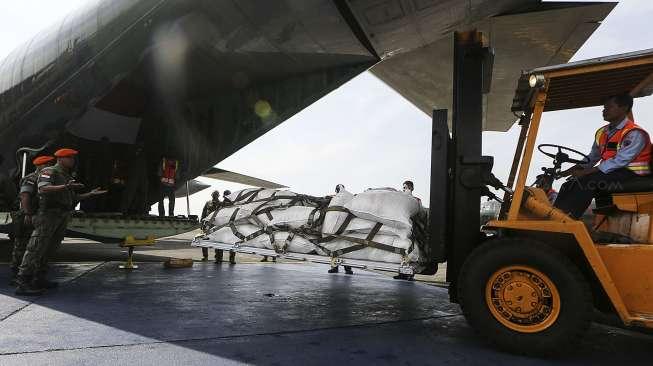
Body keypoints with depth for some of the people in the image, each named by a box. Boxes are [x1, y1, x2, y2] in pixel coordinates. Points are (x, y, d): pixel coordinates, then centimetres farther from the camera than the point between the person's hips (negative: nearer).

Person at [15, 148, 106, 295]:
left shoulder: (67, 177, 22)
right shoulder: (49, 171, -4)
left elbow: (72, 198, 25)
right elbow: (43, 189, -22)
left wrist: (90, 194, 20)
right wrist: (66, 187, -35)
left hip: (63, 217, 9)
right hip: (49, 214, -9)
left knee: (48, 249, 11)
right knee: (36, 249, -11)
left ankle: (38, 279, 18)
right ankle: (22, 283, -11)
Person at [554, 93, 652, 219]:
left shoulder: (634, 133, -12)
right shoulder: (602, 133, 13)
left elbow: (619, 161, -21)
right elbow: (592, 157, 16)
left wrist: (586, 172, -26)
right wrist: (571, 170, -1)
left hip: (630, 174, -8)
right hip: (609, 172, 8)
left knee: (587, 181, -31)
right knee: (570, 185, -12)